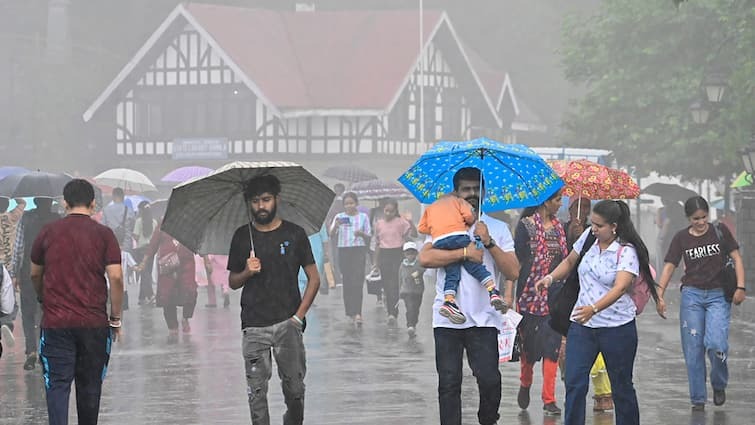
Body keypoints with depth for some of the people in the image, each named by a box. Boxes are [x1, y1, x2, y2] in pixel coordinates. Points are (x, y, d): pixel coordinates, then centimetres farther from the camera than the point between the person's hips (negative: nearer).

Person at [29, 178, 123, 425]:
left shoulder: (48, 233, 3)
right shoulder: (103, 234, -2)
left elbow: (35, 275, 16)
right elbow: (116, 278, -7)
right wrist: (116, 318, 3)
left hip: (55, 322, 0)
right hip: (94, 322, 0)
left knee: (57, 385, -2)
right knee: (90, 386, 13)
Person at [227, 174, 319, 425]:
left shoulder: (294, 234, 4)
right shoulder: (242, 237, 8)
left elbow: (314, 279, 5)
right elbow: (232, 283, 15)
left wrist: (299, 315, -4)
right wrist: (247, 272, -8)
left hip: (287, 323, -1)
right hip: (254, 327, 1)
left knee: (294, 388, -3)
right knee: (256, 391, -2)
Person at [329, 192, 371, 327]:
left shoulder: (363, 217, 5)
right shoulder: (339, 217, 8)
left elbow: (368, 237, 7)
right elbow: (332, 237, 3)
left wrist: (361, 233, -15)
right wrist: (335, 227, -17)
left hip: (359, 251, -2)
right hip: (344, 250, 2)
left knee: (357, 281, -12)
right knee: (347, 281, 3)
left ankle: (357, 313, -20)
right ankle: (350, 312, 13)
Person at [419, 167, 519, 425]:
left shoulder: (497, 228, 12)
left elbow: (513, 272, 2)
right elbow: (425, 258, -10)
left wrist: (489, 243, -9)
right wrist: (465, 253, -13)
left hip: (483, 318, 0)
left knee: (489, 379, -11)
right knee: (449, 383, 0)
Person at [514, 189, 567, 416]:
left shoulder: (558, 227, 11)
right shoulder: (526, 226, -4)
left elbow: (565, 259, 14)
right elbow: (519, 260, -8)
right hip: (531, 293, -4)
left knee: (552, 343, -3)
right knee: (530, 343, 4)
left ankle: (549, 399, -2)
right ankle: (525, 385, 32)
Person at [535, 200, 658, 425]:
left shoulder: (627, 252, -14)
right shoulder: (588, 237, 3)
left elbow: (620, 287, -28)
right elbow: (570, 261, 20)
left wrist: (593, 309, -43)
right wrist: (551, 277, 0)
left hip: (617, 327, -4)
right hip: (581, 324, 4)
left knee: (621, 386, 9)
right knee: (574, 382, -8)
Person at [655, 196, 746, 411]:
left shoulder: (720, 231, 1)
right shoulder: (681, 238, 3)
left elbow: (736, 258, 2)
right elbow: (669, 266, 2)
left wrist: (740, 287, -9)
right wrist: (659, 296, -8)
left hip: (718, 295, -2)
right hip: (692, 296, 2)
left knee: (716, 343, -18)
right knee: (693, 349, 0)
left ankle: (719, 385, 9)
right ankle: (698, 399, 9)